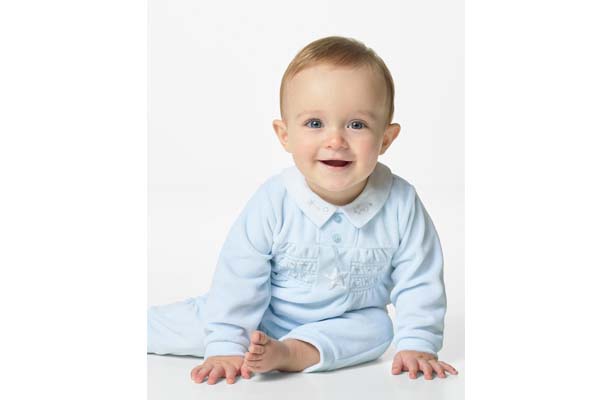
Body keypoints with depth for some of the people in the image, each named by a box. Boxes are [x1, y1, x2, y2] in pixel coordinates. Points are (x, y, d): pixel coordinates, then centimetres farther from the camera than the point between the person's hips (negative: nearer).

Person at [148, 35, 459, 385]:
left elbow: (419, 282, -12)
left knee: (376, 329, -27)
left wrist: (417, 344, -17)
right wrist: (225, 345, -19)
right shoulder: (273, 202, -25)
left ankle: (287, 352, -31)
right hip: (265, 315, 0)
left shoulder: (401, 204, -23)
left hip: (351, 320, 1)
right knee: (191, 321, -8)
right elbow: (239, 278, -18)